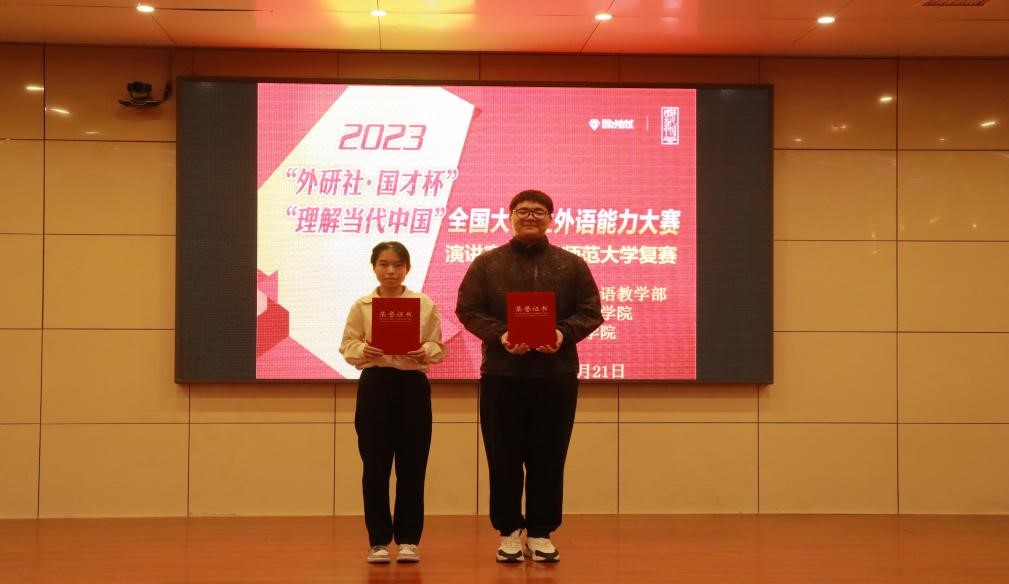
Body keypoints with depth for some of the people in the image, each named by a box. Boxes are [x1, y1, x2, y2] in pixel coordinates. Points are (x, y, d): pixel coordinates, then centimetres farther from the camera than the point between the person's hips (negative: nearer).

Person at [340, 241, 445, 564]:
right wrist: (363, 351, -18)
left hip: (413, 385, 0)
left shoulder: (425, 304, 4)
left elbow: (438, 348, 3)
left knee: (412, 466, 2)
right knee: (375, 466, 2)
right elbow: (347, 346, 2)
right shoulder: (361, 306, 4)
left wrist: (424, 352, -17)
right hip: (374, 385, 0)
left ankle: (408, 539, 13)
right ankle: (379, 540, 12)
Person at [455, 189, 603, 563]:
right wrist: (500, 335, -15)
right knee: (504, 458, 5)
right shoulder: (486, 264, 5)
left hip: (556, 375, 1)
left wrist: (563, 333, -15)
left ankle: (541, 533, 15)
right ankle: (510, 532, 16)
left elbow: (590, 312, 4)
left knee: (549, 459, 5)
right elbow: (468, 310, 1)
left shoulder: (572, 265, 7)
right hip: (501, 374, 0)